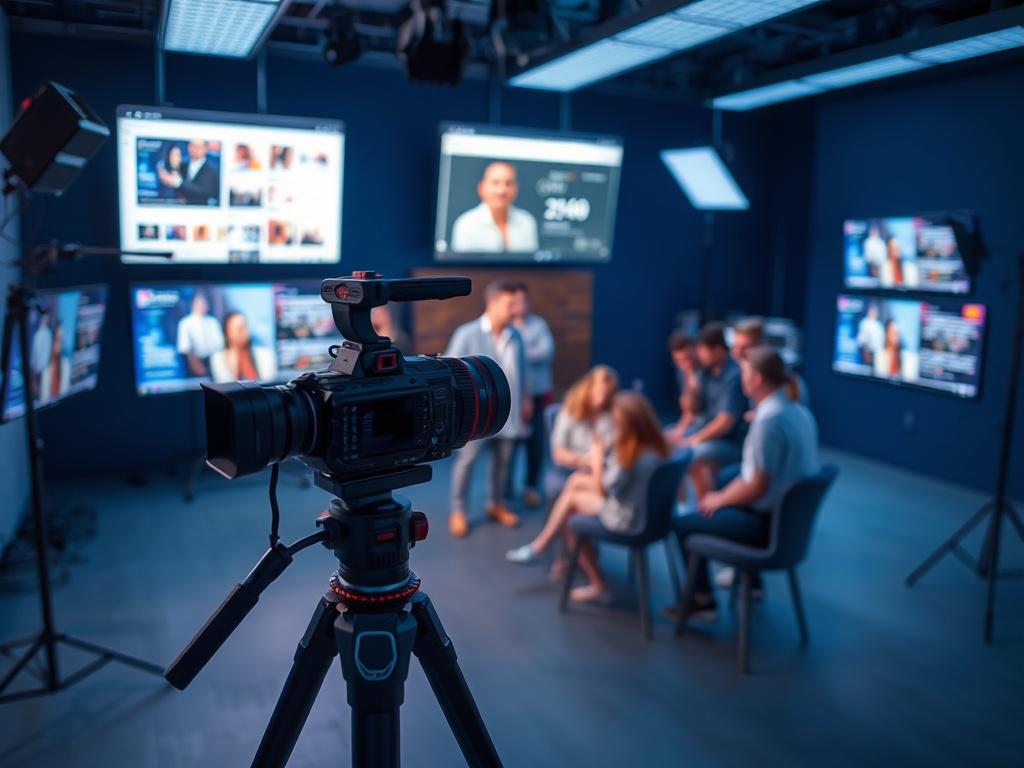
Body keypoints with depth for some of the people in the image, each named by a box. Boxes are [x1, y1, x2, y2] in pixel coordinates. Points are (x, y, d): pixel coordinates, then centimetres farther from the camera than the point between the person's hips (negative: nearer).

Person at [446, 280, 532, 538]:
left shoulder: (515, 335, 3)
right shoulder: (467, 333, -10)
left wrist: (525, 399, 15)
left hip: (507, 410, 5)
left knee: (503, 458, 13)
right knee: (467, 459, 1)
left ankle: (496, 504, 32)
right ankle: (458, 511, 15)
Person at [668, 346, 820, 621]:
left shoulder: (769, 418, -24)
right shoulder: (799, 411, 4)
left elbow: (757, 487, -24)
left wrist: (719, 499, -6)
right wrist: (723, 495, 10)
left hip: (768, 522, -9)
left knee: (683, 524, 3)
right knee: (717, 505, 28)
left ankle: (702, 600, 15)